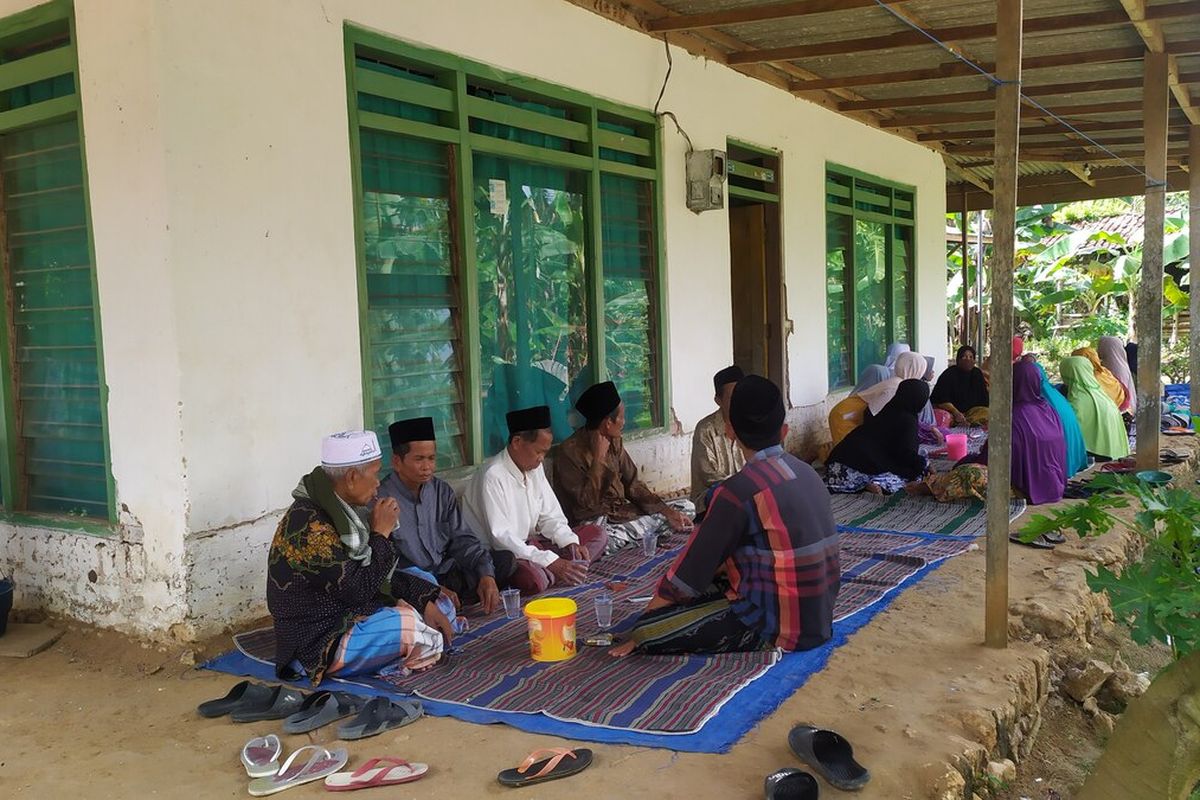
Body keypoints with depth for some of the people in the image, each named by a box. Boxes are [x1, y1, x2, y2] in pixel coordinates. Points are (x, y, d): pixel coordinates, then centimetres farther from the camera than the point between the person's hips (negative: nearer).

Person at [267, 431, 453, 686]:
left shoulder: (341, 511, 6)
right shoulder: (311, 525, -23)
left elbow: (380, 576, 8)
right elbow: (357, 589, -24)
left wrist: (427, 601, -3)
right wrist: (381, 533, -16)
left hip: (349, 615, 10)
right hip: (319, 644, -10)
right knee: (415, 627, -26)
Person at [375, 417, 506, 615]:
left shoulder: (441, 491, 6)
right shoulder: (382, 500, -15)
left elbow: (463, 539, 6)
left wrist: (486, 576, -13)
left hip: (447, 575, 7)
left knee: (505, 560, -7)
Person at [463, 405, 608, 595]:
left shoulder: (535, 468, 6)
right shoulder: (492, 476, -21)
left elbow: (550, 515, 11)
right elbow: (501, 538, -25)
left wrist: (570, 543, -9)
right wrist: (551, 562, -28)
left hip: (528, 543, 10)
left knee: (597, 534, 0)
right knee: (533, 578, -42)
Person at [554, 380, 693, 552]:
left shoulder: (614, 442, 8)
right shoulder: (570, 451, -16)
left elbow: (633, 486, 9)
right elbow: (587, 503, -20)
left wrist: (668, 512, -3)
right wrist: (598, 457, -23)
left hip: (621, 511, 8)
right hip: (594, 520, -8)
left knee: (686, 508, 2)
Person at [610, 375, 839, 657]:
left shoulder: (741, 489, -19)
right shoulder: (804, 471, 4)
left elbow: (694, 564, -11)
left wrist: (639, 633, 0)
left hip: (780, 625, -8)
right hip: (818, 615, 8)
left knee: (648, 631, -10)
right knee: (711, 577, 25)